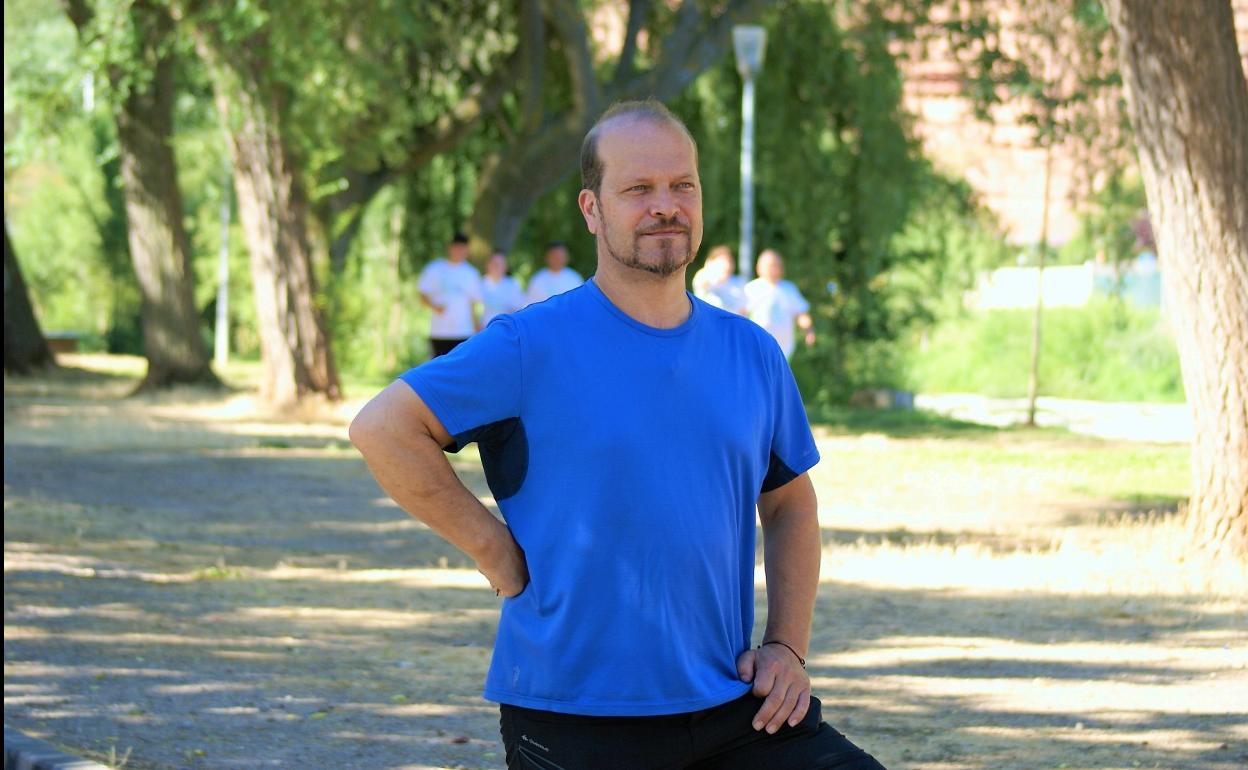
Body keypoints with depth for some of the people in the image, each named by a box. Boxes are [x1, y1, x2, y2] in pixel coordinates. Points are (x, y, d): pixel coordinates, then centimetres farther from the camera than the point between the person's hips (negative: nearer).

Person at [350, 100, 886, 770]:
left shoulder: (752, 353, 9)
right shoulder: (533, 346, -6)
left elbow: (790, 504, 20)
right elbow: (383, 429, -10)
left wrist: (787, 645, 7)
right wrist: (494, 549, -11)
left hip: (734, 708, 4)